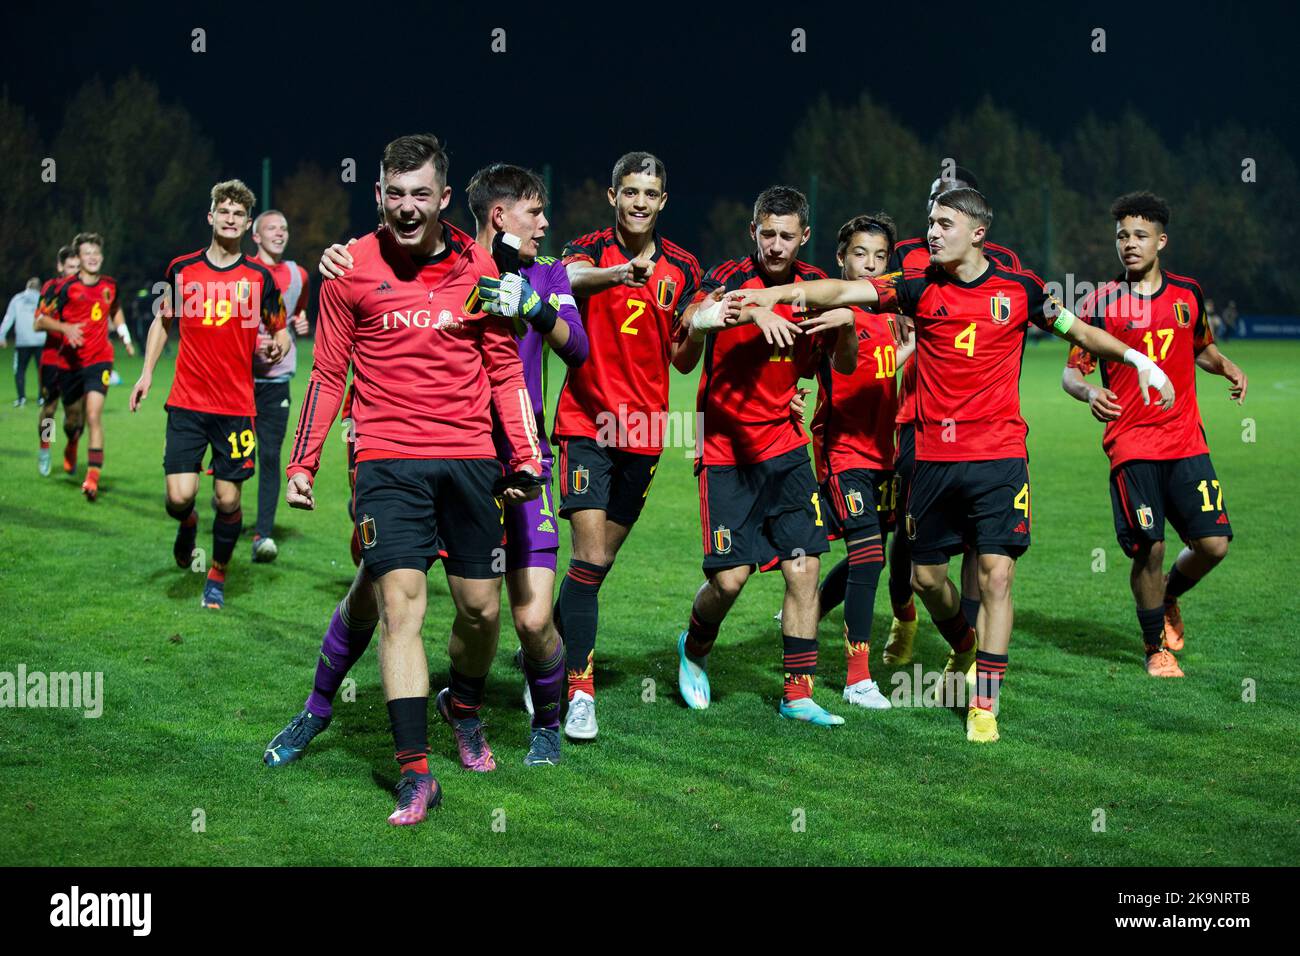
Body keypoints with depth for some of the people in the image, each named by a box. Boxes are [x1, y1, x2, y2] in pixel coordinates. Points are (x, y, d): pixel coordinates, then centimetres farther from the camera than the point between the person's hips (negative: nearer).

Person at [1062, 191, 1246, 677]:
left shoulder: (1188, 293, 10)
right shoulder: (1101, 303, 0)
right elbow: (1071, 372, 1)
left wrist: (1226, 366, 4)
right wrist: (1090, 392, -21)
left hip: (1186, 441, 3)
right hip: (1131, 445, -3)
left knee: (1213, 544, -5)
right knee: (1149, 549, -11)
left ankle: (1168, 597, 28)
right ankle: (1156, 647, 12)